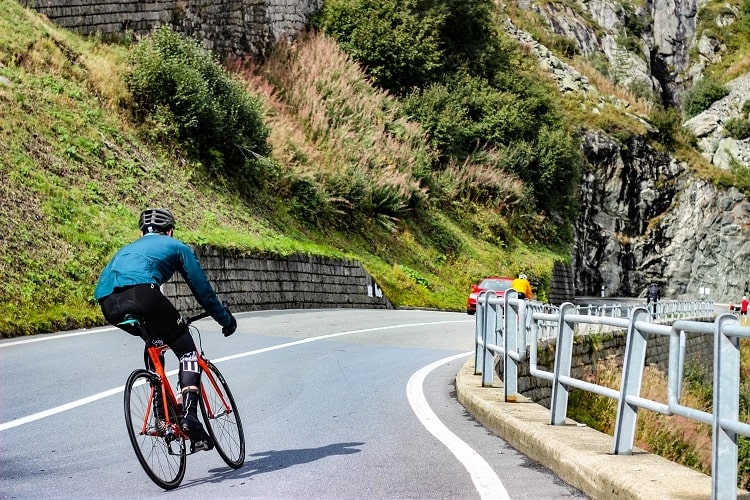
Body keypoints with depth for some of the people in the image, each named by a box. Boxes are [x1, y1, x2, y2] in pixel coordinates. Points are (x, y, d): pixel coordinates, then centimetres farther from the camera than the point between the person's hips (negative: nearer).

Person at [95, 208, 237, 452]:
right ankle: (189, 416, -12)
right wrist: (226, 319, 38)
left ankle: (160, 413, 22)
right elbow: (202, 288, 27)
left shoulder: (126, 249, 41)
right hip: (141, 292, -5)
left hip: (108, 304, 5)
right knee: (187, 351, 8)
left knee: (155, 343, 31)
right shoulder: (176, 246, 28)